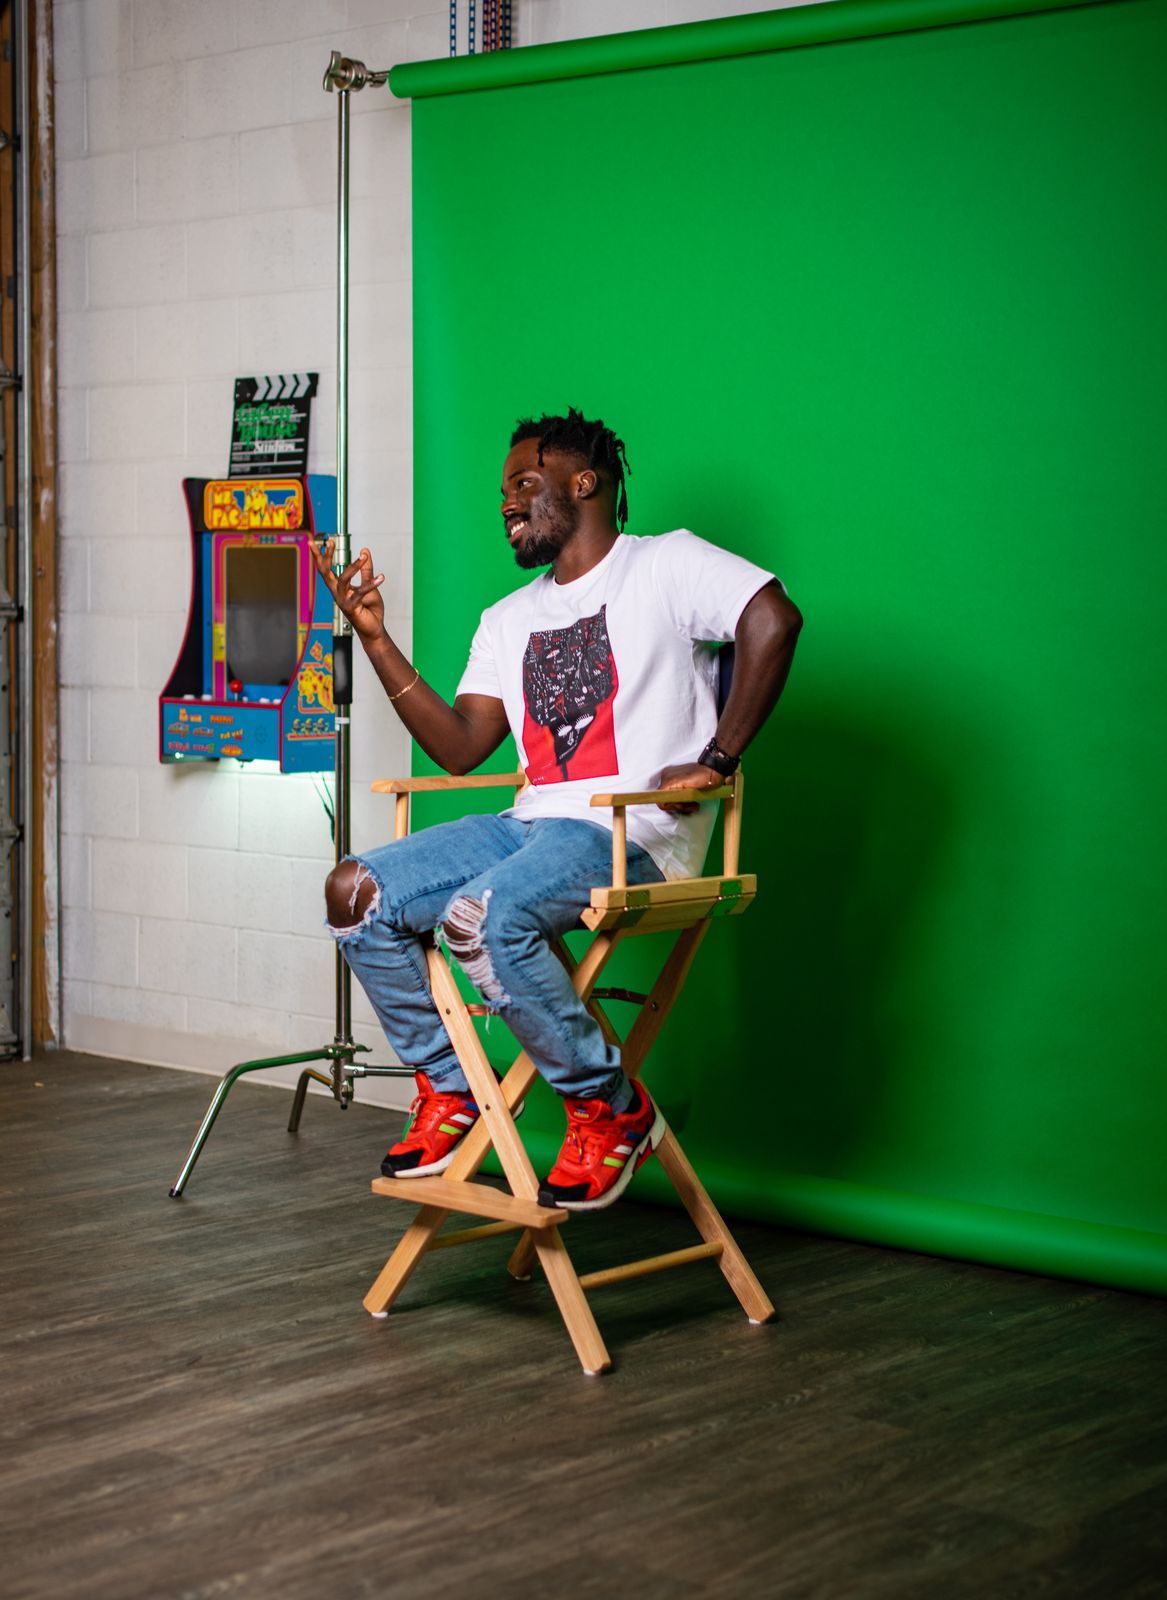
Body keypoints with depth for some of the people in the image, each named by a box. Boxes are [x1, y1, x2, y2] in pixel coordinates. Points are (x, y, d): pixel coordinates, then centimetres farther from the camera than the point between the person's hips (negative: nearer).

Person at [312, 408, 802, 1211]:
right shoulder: (509, 619, 22)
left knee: (483, 914, -34)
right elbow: (460, 746, 11)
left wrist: (717, 760, -19)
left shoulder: (666, 564, 1)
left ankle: (612, 1106, -15)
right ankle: (448, 1091, 3)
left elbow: (773, 617, -17)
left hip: (634, 836, -7)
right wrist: (375, 637, 7)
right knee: (357, 891, -9)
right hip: (531, 823, 7)